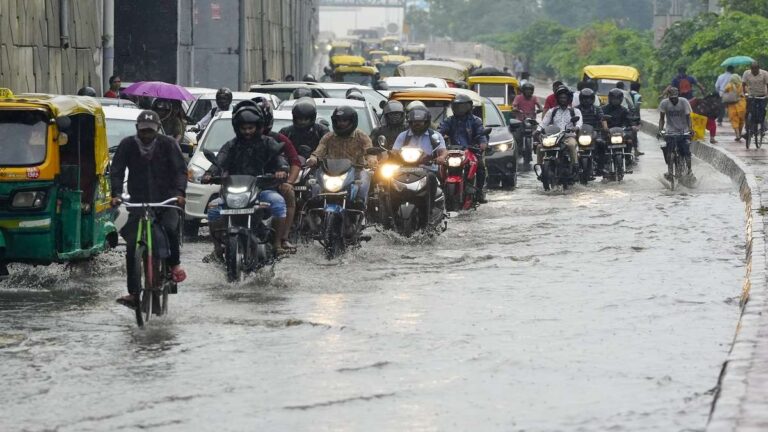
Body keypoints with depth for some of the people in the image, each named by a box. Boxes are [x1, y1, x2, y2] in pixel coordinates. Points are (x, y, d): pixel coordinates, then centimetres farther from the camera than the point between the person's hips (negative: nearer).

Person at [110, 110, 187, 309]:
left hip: (165, 201, -2)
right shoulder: (127, 145, 2)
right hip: (138, 203, 2)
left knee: (170, 228, -31)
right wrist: (116, 193, -17)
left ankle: (175, 264, -4)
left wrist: (179, 192, -21)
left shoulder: (168, 144, -1)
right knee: (132, 247, -9)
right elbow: (116, 171, -1)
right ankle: (133, 293, -4)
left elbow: (180, 170, -4)